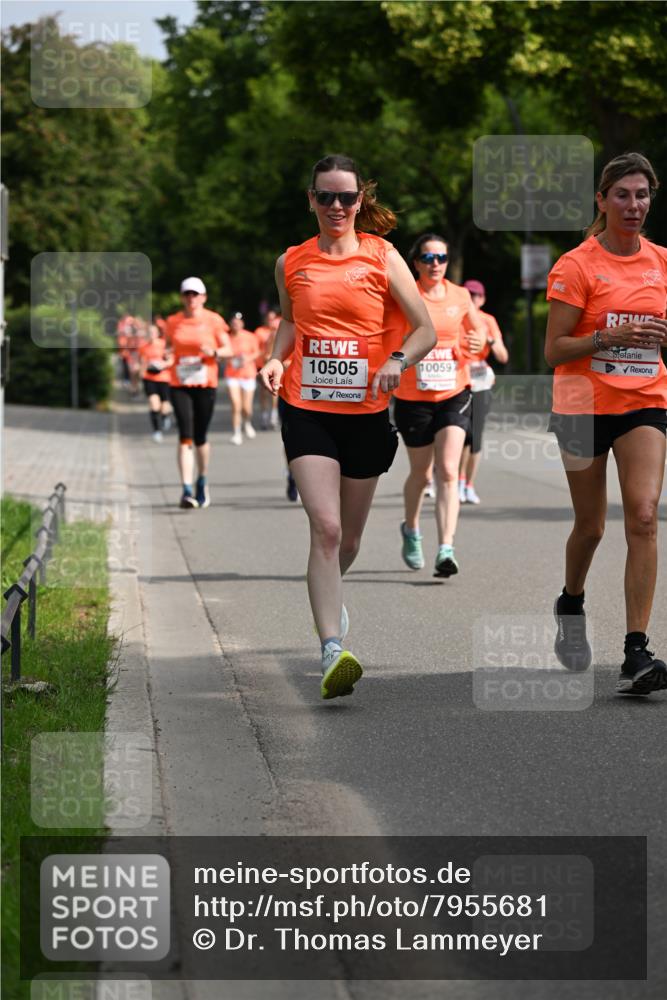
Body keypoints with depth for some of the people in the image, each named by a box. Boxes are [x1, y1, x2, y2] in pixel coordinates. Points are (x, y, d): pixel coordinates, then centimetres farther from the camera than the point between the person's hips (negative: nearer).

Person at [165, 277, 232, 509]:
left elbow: (228, 349, 3)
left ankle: (202, 482, 33)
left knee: (200, 438, 7)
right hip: (180, 385, 0)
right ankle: (187, 491, -16)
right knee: (185, 436, -12)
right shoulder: (173, 322, 6)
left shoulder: (213, 320, 1)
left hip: (206, 385, 0)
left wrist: (214, 352, -17)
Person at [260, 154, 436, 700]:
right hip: (308, 412, -1)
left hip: (366, 413, 1)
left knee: (349, 537, 14)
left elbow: (426, 329, -1)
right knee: (325, 528, -18)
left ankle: (330, 595, 48)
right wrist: (276, 360, 4)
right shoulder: (291, 263, 5)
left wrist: (398, 360, -21)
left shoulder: (381, 257, -1)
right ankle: (332, 651, -23)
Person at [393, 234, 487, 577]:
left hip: (453, 394, 1)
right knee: (420, 473, 12)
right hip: (412, 397, -1)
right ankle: (410, 530, 41)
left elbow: (479, 329, 20)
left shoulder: (460, 296, 4)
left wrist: (478, 341, -1)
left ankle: (445, 550, -18)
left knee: (447, 472, -13)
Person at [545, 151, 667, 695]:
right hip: (583, 405, -2)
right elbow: (553, 350, -9)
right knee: (591, 525, 9)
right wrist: (611, 337, -21)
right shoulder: (576, 266, -7)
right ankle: (571, 604, 43)